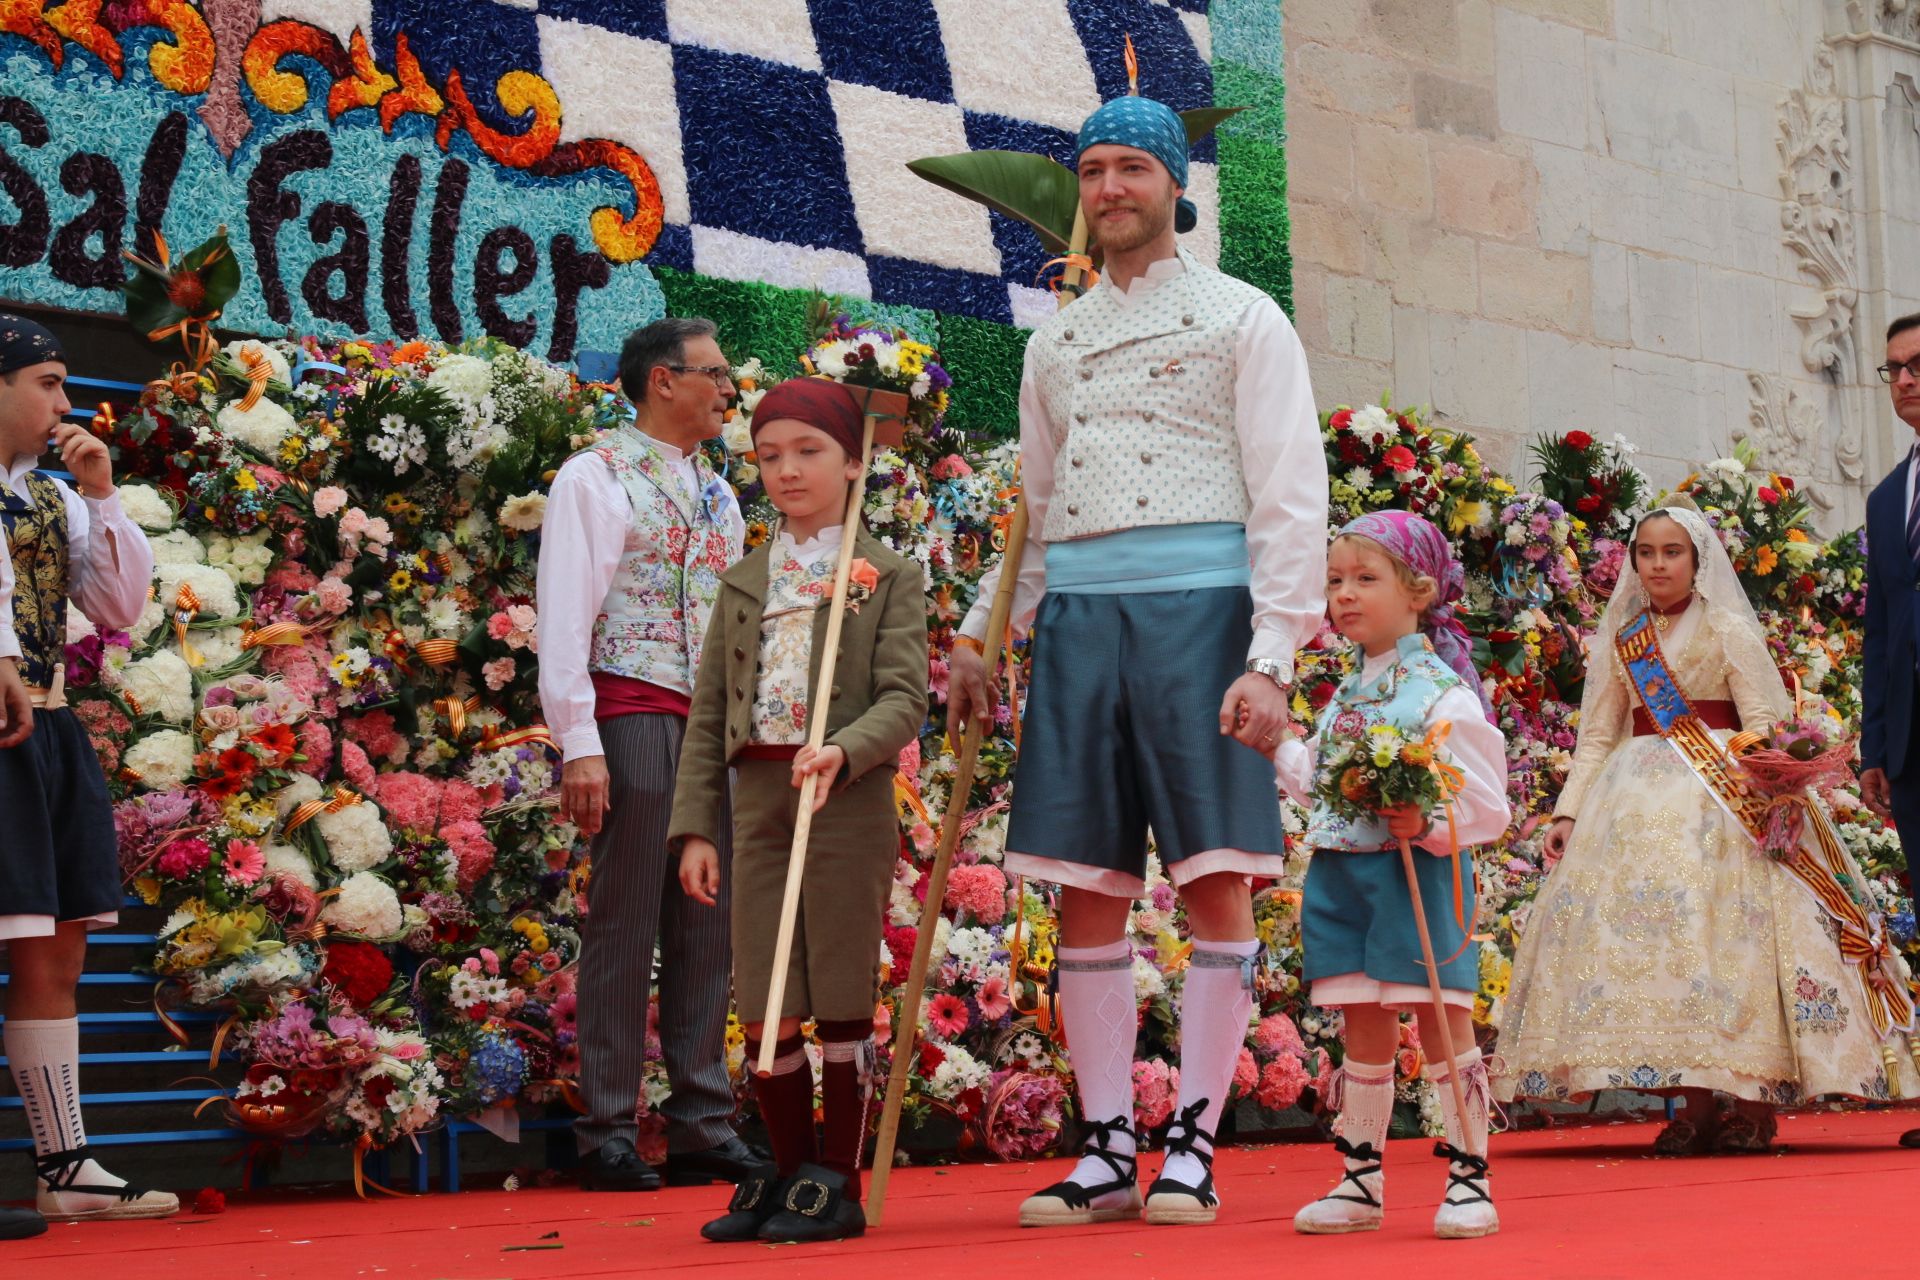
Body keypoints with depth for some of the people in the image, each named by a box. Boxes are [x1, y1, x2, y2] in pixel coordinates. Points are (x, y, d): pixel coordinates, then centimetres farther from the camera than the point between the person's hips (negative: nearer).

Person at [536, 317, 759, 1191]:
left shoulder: (717, 494, 21)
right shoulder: (596, 478, -1)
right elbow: (565, 617, -7)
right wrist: (579, 745, -15)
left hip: (715, 724, 7)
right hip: (633, 715, -7)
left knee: (705, 926, 6)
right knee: (626, 923, -5)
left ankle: (702, 1127, 11)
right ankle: (607, 1137, 0)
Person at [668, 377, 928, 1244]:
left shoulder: (887, 578, 3)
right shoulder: (744, 583, 15)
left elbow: (905, 700, -9)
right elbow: (709, 714, 13)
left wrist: (842, 751, -27)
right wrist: (695, 825, 5)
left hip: (848, 806, -4)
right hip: (758, 804, 4)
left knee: (841, 1003, 1)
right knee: (766, 1011, 3)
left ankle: (837, 1183, 10)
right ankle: (789, 1171, 18)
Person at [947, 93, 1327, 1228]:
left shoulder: (1242, 321, 5)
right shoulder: (1056, 344, 20)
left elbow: (1291, 498, -2)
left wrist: (1271, 658, -13)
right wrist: (983, 637, 13)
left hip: (1198, 606, -5)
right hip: (1079, 614, 5)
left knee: (1216, 880, -4)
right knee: (1087, 889, 3)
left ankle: (1195, 1147, 1)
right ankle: (1107, 1149, 9)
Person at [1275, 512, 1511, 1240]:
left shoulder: (1443, 695, -9)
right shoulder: (1346, 695, 14)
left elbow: (1486, 805, -11)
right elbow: (1319, 784, 22)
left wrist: (1428, 825, -26)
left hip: (1416, 880, -7)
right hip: (1342, 879, 7)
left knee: (1443, 1025, -1)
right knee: (1362, 1034, 12)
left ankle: (1468, 1178, 7)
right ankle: (1361, 1181, 20)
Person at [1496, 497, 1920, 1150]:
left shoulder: (1729, 629, 3)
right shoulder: (1620, 640, 14)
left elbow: (1765, 725, -4)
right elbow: (1598, 735, 15)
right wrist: (1568, 812, 4)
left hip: (1717, 799, -4)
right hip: (1637, 800, 4)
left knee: (1724, 928, -13)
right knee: (1650, 926, -6)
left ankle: (1752, 1106, -11)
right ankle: (1696, 1107, -3)